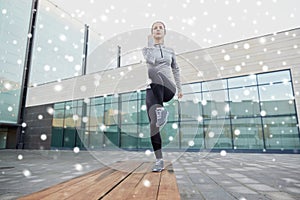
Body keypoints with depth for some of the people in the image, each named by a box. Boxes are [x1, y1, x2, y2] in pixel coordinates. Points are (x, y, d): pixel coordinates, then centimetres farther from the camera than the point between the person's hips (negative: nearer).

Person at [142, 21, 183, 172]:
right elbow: (150, 60, -3)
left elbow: (176, 70, 31)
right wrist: (150, 44, -2)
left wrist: (179, 88, 30)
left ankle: (160, 110, -47)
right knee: (153, 123, -15)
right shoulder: (146, 49, 17)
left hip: (168, 88, 0)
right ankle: (159, 160, -6)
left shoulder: (170, 51, 22)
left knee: (157, 73, -35)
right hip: (152, 89, 0)